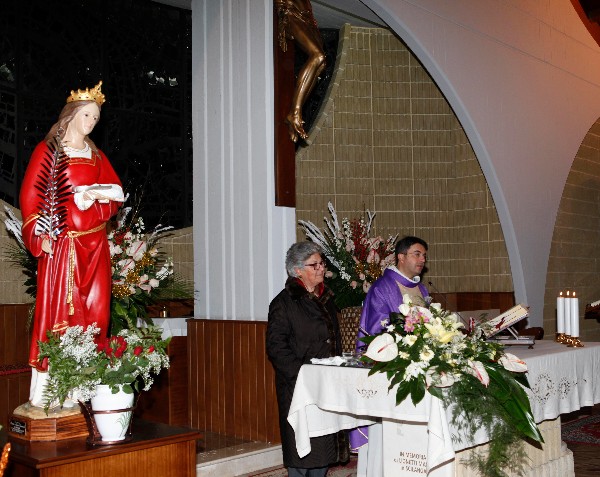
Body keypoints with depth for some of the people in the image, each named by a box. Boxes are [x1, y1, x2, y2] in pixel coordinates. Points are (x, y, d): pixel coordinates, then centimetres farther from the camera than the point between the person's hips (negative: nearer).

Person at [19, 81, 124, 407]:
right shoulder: (49, 150, 4)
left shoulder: (97, 156, 19)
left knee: (95, 310, 0)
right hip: (62, 243, -5)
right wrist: (41, 236, -12)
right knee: (58, 308, -8)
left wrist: (92, 195, -7)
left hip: (94, 244, 5)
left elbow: (116, 193, 12)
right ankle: (45, 391, -3)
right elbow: (30, 196, -2)